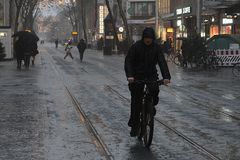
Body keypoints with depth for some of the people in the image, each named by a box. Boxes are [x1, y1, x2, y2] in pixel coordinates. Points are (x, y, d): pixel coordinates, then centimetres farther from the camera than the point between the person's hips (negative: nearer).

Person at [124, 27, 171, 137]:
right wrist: (129, 75, -30)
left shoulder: (156, 47, -6)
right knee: (136, 101, -2)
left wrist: (166, 76, -28)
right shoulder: (136, 46, -10)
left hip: (151, 75, 1)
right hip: (137, 76, -1)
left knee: (154, 90, -26)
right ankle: (134, 126, 8)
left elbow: (162, 62, -13)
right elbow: (128, 61, -14)